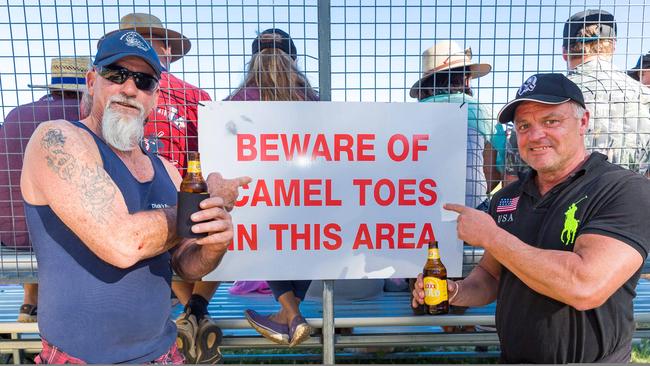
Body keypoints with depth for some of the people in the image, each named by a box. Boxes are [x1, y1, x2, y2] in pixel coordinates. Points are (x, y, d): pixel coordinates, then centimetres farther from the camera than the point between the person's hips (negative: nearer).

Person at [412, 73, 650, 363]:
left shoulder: (626, 190, -17)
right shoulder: (506, 197, 0)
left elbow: (585, 287, -30)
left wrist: (490, 235, -22)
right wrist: (455, 292, -12)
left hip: (591, 359, -5)